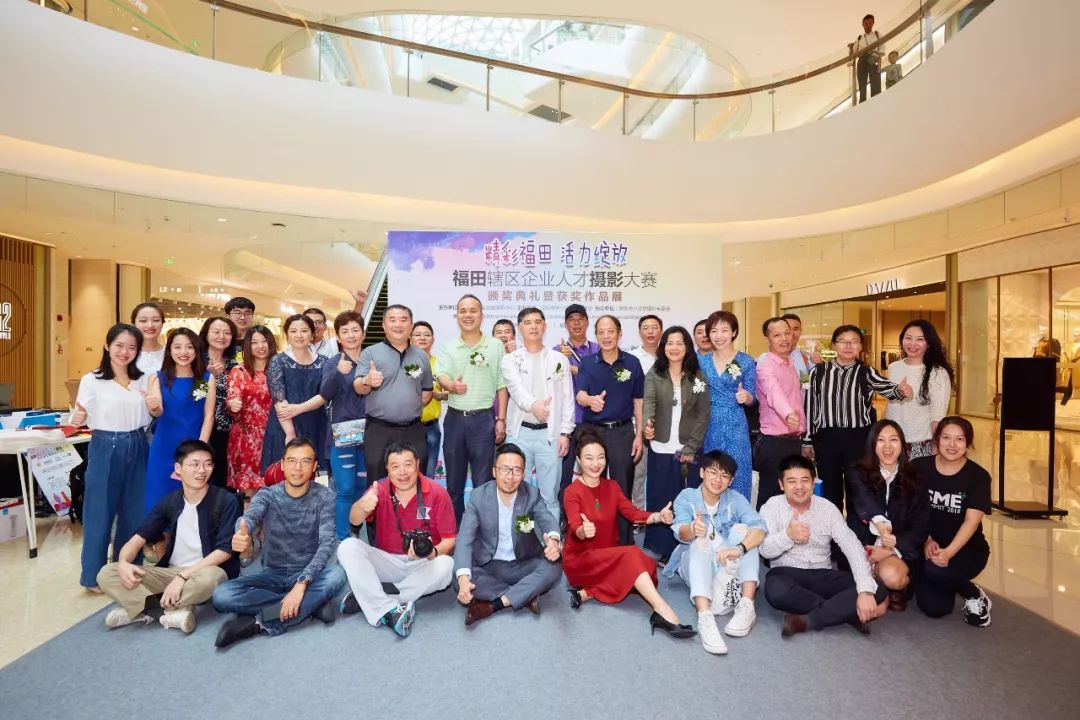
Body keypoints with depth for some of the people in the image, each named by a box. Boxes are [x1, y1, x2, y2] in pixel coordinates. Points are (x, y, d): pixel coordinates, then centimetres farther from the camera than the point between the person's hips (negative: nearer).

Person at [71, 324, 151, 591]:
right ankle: (93, 575, 18)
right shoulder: (91, 380, -5)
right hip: (105, 449, -4)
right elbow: (80, 418, -8)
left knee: (134, 511, 10)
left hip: (136, 448, 4)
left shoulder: (144, 379, 6)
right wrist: (77, 419, -30)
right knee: (100, 511, 3)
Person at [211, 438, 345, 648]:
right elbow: (249, 517, -29)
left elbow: (327, 542, -21)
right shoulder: (267, 495, -7)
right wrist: (242, 534, -55)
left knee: (336, 575, -33)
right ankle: (313, 603, -20)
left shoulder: (325, 497, -11)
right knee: (222, 595, -23)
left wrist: (301, 583, -34)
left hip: (308, 574, -2)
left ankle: (261, 624, -25)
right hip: (272, 574, 2)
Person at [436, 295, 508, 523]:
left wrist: (501, 420, -1)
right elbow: (442, 376, -9)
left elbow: (501, 386, 4)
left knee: (483, 482, 4)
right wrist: (451, 385, -33)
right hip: (455, 418, 2)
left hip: (483, 419, -2)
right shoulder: (448, 348, 6)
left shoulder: (495, 346, 2)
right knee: (454, 482, 13)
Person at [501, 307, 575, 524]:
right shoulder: (510, 360, 4)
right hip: (519, 433, 0)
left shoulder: (559, 359, 7)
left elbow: (567, 399, 6)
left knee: (550, 495, 7)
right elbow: (516, 388, -16)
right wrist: (533, 404, -37)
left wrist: (565, 433, -2)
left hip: (549, 433, 0)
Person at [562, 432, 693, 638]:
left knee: (646, 565, -23)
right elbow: (575, 528, -25)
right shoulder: (572, 492, -11)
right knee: (631, 555, -29)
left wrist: (658, 516, -23)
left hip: (610, 558, 6)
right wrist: (583, 531, -49)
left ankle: (587, 593, -22)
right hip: (580, 560, -6)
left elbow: (633, 513, -4)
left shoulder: (612, 486, 7)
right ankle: (664, 612, -32)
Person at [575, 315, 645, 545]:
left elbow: (638, 402, 5)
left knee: (622, 489, 6)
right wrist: (591, 400, -36)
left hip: (622, 432, 0)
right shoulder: (587, 364, 1)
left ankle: (624, 541, 19)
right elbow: (580, 395, -12)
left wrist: (639, 435, 1)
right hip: (592, 431, 1)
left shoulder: (632, 363, 1)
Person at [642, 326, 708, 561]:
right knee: (660, 500, 6)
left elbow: (703, 414, 0)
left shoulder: (698, 377, 2)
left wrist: (691, 447, -7)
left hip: (688, 450, 0)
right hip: (660, 449, 0)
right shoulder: (653, 374, 1)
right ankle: (662, 549, 21)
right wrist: (647, 423, -36)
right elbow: (648, 402, -15)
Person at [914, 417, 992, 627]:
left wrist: (949, 552, -30)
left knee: (935, 569, -34)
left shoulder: (978, 476, -8)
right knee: (934, 607, -16)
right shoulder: (920, 467, -4)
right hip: (928, 546, 2)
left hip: (966, 549, -1)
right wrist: (927, 541, -16)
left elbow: (971, 521, -17)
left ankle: (975, 596, 0)